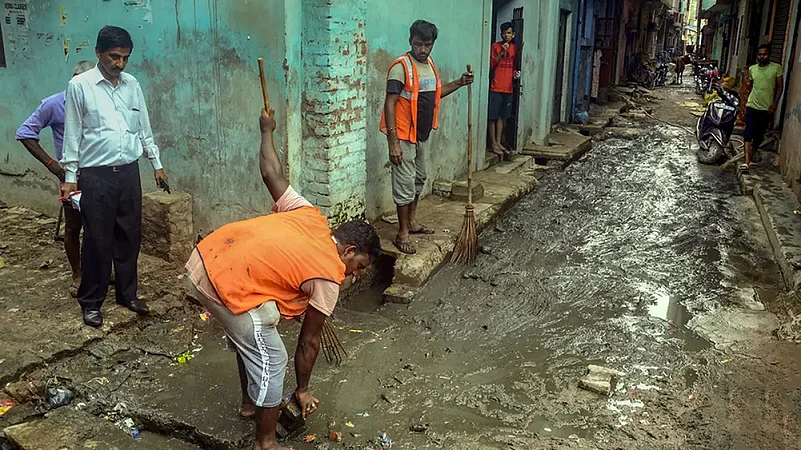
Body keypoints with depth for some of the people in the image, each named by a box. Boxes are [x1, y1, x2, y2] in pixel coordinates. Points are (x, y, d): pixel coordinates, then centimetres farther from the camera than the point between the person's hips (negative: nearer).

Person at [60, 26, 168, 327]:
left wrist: (156, 164, 13)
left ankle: (127, 293, 26)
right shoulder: (80, 86, -7)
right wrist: (70, 176, -4)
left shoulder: (132, 85, 6)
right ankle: (91, 301, 16)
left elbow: (144, 128, 14)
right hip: (96, 174, -4)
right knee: (97, 239, 2)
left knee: (129, 235, 11)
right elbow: (72, 134, -4)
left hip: (129, 171, 4)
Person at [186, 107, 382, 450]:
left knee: (248, 338, 29)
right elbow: (309, 341, 6)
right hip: (229, 287, -9)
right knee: (271, 361, 6)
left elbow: (272, 173, 17)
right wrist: (302, 390, 20)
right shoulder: (328, 277, -4)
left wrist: (266, 130, 34)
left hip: (204, 260, 9)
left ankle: (250, 403, 49)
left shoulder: (310, 218, 11)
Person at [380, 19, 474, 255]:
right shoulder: (401, 66, -17)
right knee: (405, 183, -4)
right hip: (403, 136, -8)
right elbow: (390, 103, -21)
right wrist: (393, 142, -25)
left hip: (422, 134, 9)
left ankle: (411, 222, 33)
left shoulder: (429, 63, 8)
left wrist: (460, 83, 10)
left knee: (419, 179, 18)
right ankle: (402, 234, 6)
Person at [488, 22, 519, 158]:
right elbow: (491, 66, -9)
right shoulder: (495, 46, -4)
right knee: (493, 117, -2)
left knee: (502, 116, 11)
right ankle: (494, 144, 4)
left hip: (509, 88, 5)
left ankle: (498, 142, 18)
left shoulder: (515, 48, 9)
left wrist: (515, 72, -3)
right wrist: (502, 52, -17)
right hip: (496, 88, -5)